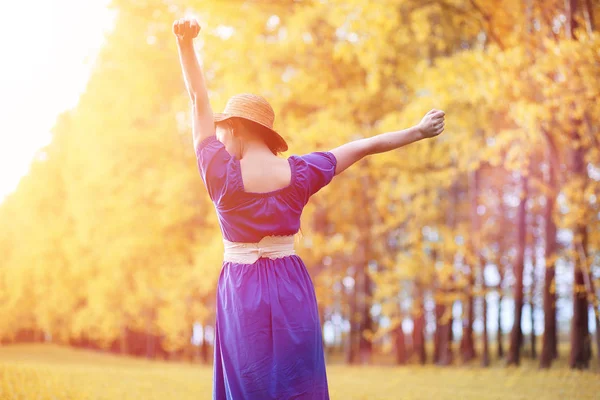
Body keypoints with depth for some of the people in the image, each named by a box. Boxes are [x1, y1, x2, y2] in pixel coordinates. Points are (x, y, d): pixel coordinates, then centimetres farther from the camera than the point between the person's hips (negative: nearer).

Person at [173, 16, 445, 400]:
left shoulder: (223, 174, -11)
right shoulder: (299, 173, -3)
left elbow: (199, 100, -9)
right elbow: (363, 147, 6)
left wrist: (186, 44, -11)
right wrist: (418, 131, 16)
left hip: (242, 292, -3)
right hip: (291, 289, 3)